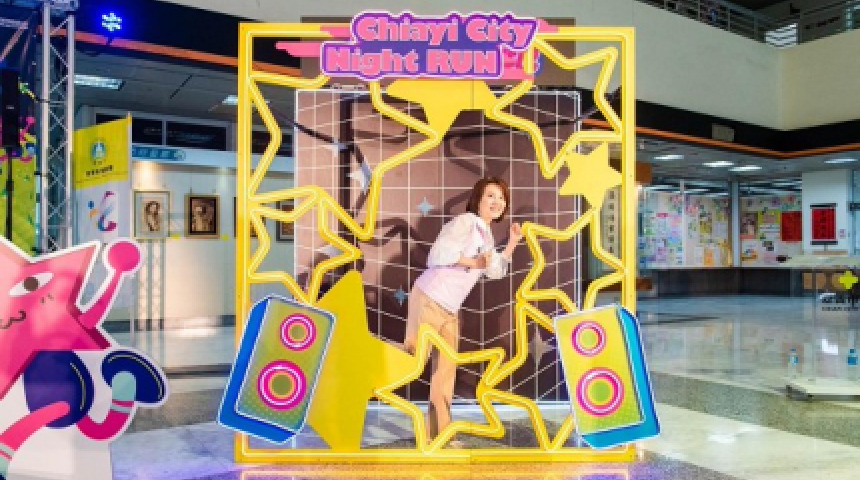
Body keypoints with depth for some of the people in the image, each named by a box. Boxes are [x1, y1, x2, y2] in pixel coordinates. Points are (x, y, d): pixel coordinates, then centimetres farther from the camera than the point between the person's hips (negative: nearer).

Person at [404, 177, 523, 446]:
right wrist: (473, 262, -14)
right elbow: (440, 251, -22)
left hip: (450, 310, 8)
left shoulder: (486, 235, 17)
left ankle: (439, 432, 17)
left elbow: (495, 271, 24)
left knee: (446, 370, 9)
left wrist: (512, 243, 15)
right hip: (429, 299, -8)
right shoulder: (466, 221, -10)